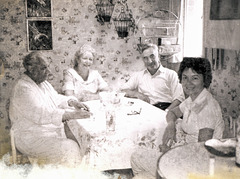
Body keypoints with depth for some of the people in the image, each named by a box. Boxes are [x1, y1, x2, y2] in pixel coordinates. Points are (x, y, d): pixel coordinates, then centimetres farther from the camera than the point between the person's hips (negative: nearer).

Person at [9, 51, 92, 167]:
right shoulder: (23, 89, -22)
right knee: (69, 150, -24)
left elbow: (56, 98, 16)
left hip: (52, 130, 9)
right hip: (32, 139, -9)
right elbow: (40, 114, -32)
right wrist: (72, 115, -35)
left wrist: (73, 102, -5)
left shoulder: (42, 82, 9)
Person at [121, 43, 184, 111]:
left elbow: (179, 98, 1)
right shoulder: (138, 75, 21)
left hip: (166, 108, -2)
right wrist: (136, 94, -1)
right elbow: (123, 90, 18)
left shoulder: (171, 74, 11)